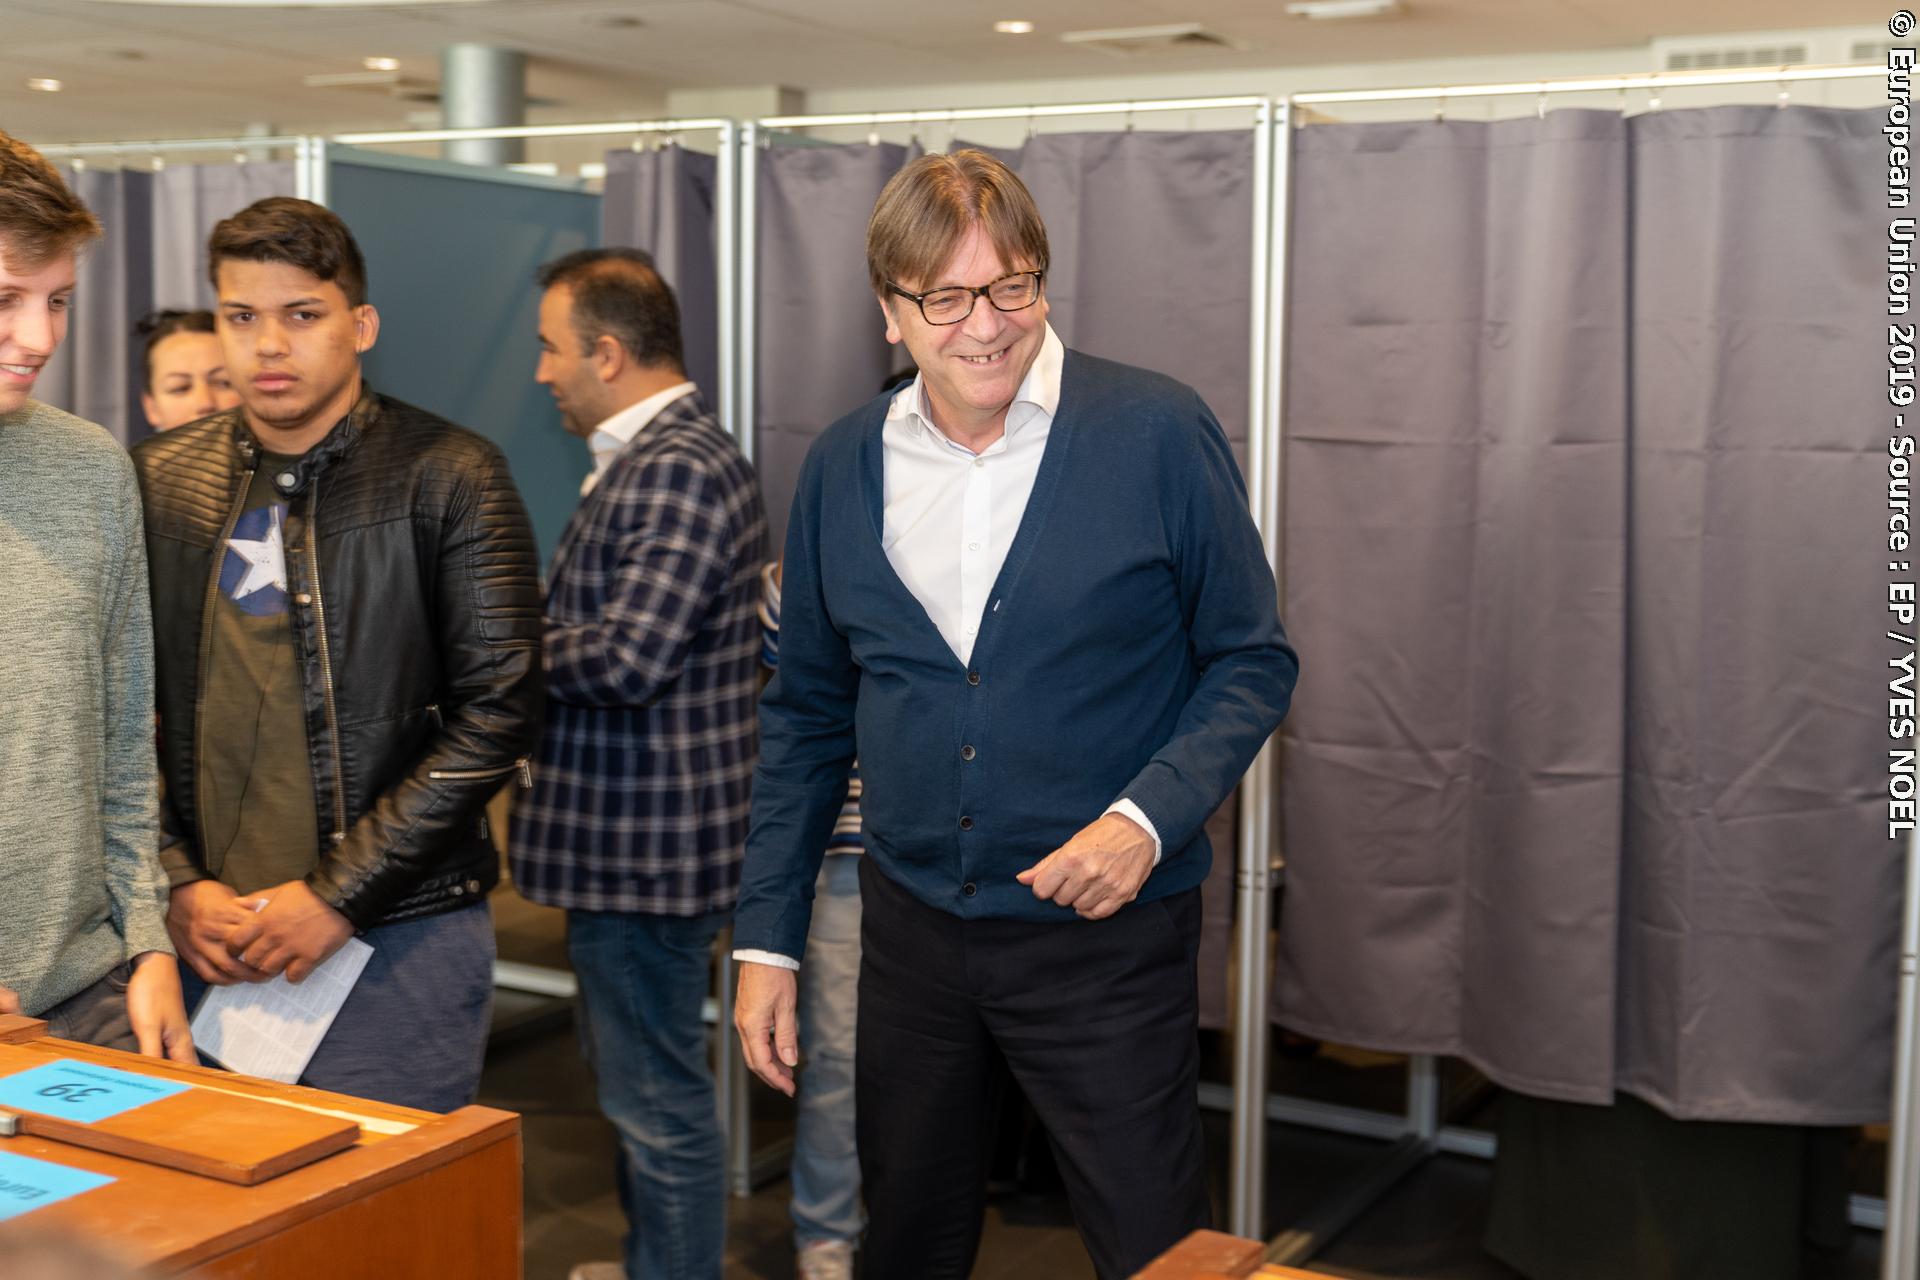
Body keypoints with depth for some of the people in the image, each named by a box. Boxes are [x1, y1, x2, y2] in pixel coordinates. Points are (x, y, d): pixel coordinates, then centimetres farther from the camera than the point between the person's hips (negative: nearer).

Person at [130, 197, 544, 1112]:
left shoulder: (448, 478, -5)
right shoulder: (159, 480, 6)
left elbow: (501, 708, -10)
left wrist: (338, 896, -12)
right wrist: (176, 885, -5)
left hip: (401, 935, -3)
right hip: (209, 936, 4)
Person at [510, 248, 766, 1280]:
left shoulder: (678, 469, -20)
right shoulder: (649, 458, 14)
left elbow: (627, 655, -27)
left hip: (648, 842, -11)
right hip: (625, 834, 11)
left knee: (658, 1101, -1)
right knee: (634, 1078, 24)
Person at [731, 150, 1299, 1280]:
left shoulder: (1159, 435, -9)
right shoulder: (843, 468, 3)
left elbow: (1253, 661, -3)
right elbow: (807, 717, 10)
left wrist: (1149, 816, -19)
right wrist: (767, 937, 7)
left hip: (1107, 930, -4)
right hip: (912, 924, 4)